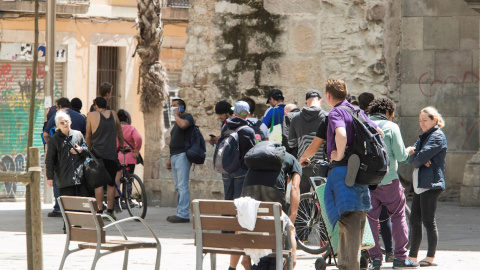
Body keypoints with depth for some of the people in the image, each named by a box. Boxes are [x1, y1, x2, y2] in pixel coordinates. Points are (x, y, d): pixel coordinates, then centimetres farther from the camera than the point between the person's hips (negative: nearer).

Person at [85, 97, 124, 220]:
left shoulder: (91, 115, 0)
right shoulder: (113, 114, 9)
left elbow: (88, 136, 6)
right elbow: (120, 132, 21)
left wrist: (88, 150, 19)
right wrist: (122, 146, 34)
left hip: (98, 153, -2)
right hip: (112, 154, 2)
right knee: (111, 183, 7)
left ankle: (100, 210, -4)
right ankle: (110, 211, 7)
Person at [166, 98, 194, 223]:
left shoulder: (188, 117, -3)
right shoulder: (178, 121, 24)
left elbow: (183, 124, -29)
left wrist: (176, 115, -12)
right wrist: (170, 159, 23)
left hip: (183, 155, -10)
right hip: (175, 155, 10)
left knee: (182, 186, -13)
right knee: (178, 186, 8)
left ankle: (183, 214, -17)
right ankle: (180, 213, 9)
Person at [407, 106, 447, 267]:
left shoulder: (437, 137, -7)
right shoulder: (423, 137, 22)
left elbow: (421, 158, -17)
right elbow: (412, 159, 11)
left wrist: (415, 158, 4)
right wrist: (416, 157, -11)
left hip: (431, 184, -9)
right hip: (419, 184, 9)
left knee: (428, 221, -6)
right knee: (414, 220, 8)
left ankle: (431, 257, -1)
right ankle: (412, 256, 12)